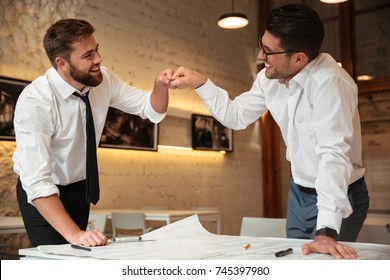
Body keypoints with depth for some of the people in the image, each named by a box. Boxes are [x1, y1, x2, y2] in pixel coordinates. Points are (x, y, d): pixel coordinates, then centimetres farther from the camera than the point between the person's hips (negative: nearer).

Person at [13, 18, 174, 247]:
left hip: (81, 186, 5)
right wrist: (74, 234, -43)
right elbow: (36, 181, -35)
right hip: (42, 194, -5)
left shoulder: (102, 79, -14)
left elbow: (152, 110, -4)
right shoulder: (35, 101, -31)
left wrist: (161, 87, -25)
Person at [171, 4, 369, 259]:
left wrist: (326, 231, -45)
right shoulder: (270, 78, -7)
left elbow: (333, 154, -37)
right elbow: (236, 115, 7)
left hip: (340, 195, -7)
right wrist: (200, 82, -7)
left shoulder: (329, 83, -29)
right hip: (299, 191, 7)